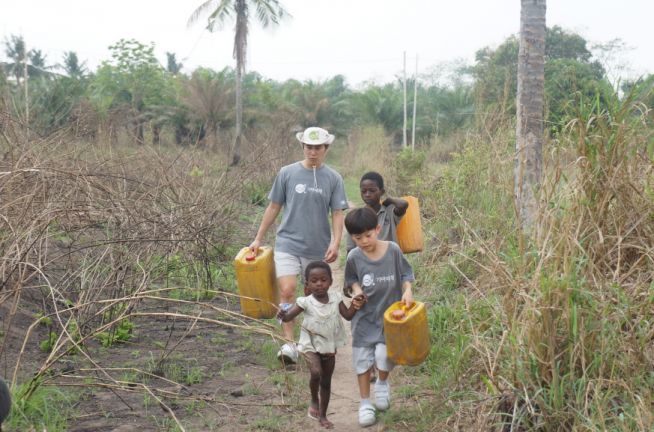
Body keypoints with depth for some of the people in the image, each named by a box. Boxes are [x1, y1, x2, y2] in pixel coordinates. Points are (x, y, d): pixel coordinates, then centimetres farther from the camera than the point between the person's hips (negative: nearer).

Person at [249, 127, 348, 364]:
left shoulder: (333, 178, 1)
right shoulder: (287, 173, 1)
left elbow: (337, 213, 1)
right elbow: (274, 207, 8)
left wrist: (335, 243, -13)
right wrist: (258, 238, 9)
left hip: (318, 248, 1)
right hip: (288, 243, -1)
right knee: (287, 291, -17)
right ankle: (289, 343, -16)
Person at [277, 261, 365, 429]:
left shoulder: (335, 298, -7)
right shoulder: (305, 302, -17)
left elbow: (348, 316, -1)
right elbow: (289, 316, -23)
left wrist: (354, 306, -20)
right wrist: (283, 315, -45)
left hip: (329, 345, 4)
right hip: (311, 344, -4)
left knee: (326, 381, 13)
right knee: (316, 373, -28)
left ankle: (323, 415, 28)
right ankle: (314, 401, 1)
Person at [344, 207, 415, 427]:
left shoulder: (393, 250, -13)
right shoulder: (354, 257, -11)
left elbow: (405, 273, 0)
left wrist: (407, 291, -17)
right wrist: (356, 290, -13)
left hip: (389, 314, -1)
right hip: (364, 315, 1)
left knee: (384, 355, -12)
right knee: (362, 359, 5)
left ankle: (382, 382, 24)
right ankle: (365, 403, 21)